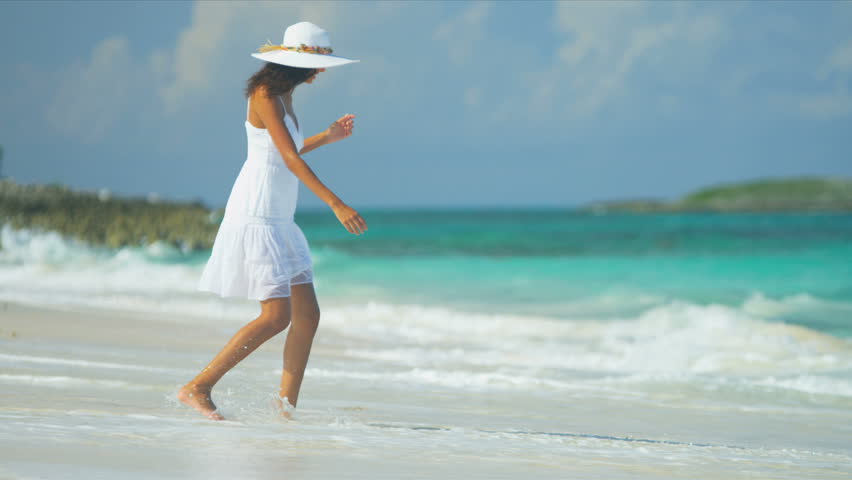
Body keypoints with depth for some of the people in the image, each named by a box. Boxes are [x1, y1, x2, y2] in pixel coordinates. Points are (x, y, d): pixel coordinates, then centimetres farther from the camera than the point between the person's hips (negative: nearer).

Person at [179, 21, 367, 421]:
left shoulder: (283, 97, 15)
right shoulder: (265, 95, -13)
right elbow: (290, 159, -20)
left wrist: (327, 136, 22)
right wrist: (336, 204, -24)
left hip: (279, 222, 10)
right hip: (256, 216, -10)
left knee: (308, 315, 5)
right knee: (277, 316, -12)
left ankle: (286, 407, 9)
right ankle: (197, 388, -7)